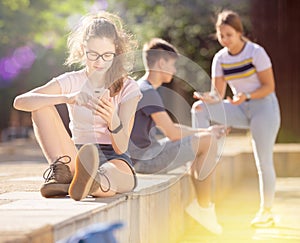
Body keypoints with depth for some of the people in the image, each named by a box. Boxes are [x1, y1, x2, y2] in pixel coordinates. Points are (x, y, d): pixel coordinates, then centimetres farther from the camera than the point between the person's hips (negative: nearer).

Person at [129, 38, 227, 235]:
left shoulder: (141, 89, 17)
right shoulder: (148, 92, -16)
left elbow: (169, 127, 21)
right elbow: (172, 133, -18)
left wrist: (204, 131, 12)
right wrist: (205, 133, -2)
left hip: (144, 154, 11)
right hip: (146, 159, -11)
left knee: (202, 140, 21)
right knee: (208, 142, -8)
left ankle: (203, 205, 18)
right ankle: (203, 207, 1)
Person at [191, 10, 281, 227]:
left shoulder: (256, 52, -13)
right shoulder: (220, 59, 1)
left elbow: (269, 86, -13)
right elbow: (218, 94, -2)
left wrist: (246, 96, -28)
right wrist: (209, 98, -25)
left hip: (263, 106, -5)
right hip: (241, 110, 5)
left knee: (263, 161, -6)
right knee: (200, 107, -16)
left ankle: (266, 211, 8)